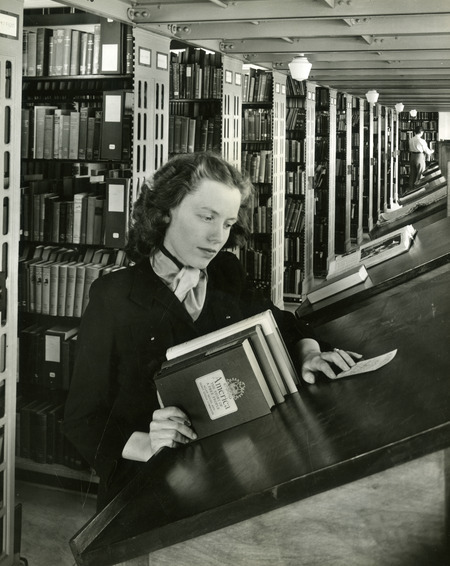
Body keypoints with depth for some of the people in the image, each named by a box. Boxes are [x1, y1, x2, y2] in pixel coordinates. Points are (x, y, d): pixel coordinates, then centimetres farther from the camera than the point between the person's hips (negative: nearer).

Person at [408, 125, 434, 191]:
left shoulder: (411, 139, 2)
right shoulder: (421, 141, -14)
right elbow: (427, 151, -6)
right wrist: (432, 151, 17)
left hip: (412, 156, 6)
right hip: (420, 157, -6)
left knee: (412, 174, 13)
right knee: (420, 174, 4)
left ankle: (411, 189, 18)